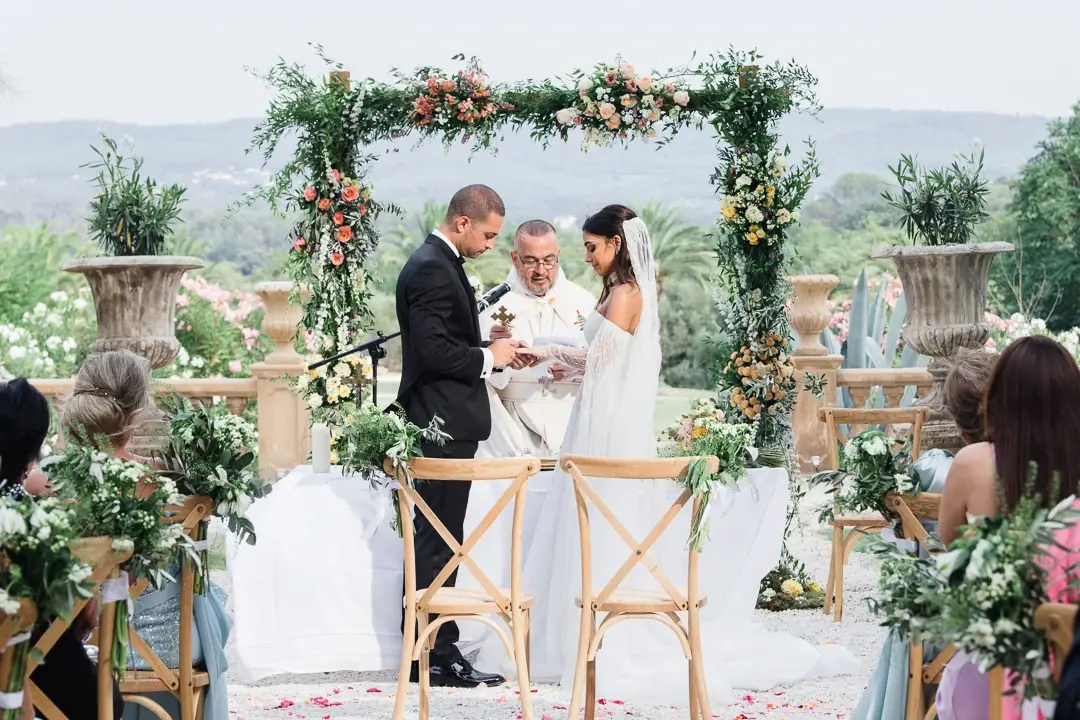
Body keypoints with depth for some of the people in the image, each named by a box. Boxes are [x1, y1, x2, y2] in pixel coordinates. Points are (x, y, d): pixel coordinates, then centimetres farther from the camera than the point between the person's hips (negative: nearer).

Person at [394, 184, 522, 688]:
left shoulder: (438, 263, 16)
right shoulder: (432, 269, -16)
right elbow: (432, 350, -24)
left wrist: (493, 350, 10)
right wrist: (488, 357, -13)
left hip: (442, 424, 11)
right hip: (442, 424, -11)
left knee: (434, 539, 13)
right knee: (438, 540, -7)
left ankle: (426, 650, 19)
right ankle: (437, 656, -3)